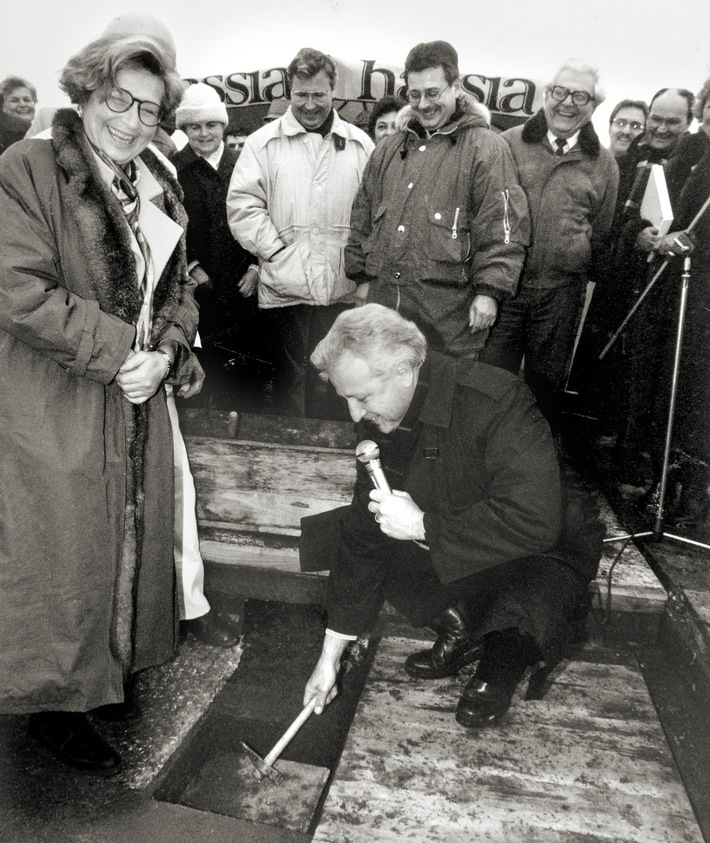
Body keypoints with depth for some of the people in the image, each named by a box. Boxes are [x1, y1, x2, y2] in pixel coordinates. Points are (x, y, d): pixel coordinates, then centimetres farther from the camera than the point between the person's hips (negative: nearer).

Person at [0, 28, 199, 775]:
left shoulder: (157, 188, 11)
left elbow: (178, 291, 12)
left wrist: (164, 355, -7)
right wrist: (120, 352, -18)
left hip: (138, 405, 7)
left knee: (130, 546, 16)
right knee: (64, 557, 6)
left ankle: (108, 672, 40)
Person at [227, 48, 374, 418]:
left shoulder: (360, 145, 11)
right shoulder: (263, 142, 5)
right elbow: (243, 205, -1)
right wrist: (277, 253, -9)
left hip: (344, 291, 2)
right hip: (285, 290, -2)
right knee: (289, 383, 6)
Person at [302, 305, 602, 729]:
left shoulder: (498, 402, -31)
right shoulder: (382, 419, -9)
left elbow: (535, 521, -39)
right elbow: (363, 532, -5)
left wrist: (422, 525, -30)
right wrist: (331, 654, -4)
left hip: (541, 556, -6)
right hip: (442, 553, 6)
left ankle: (508, 653, 2)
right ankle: (461, 633, 9)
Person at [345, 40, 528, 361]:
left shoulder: (486, 149, -1)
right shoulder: (388, 150, 18)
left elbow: (502, 226, -8)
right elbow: (363, 217, 20)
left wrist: (489, 290, -15)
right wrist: (363, 277, 15)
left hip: (448, 310, -5)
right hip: (382, 299, 5)